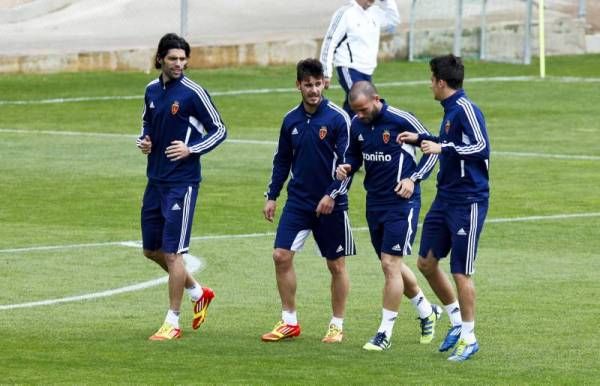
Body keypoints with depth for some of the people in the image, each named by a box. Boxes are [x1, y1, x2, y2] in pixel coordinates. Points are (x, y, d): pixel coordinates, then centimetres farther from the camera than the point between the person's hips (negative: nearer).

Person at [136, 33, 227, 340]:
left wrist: (191, 150, -18)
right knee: (152, 250, 13)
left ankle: (172, 323, 2)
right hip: (156, 179, 7)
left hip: (182, 182, -7)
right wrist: (143, 141, 4)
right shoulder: (152, 90, 8)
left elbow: (220, 130, -6)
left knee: (172, 252, -7)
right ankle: (198, 293, 34)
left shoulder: (193, 93, -11)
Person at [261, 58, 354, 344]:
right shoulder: (291, 120, 6)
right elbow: (282, 160, 16)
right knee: (281, 256, -5)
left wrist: (332, 194, -18)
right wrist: (272, 195, 12)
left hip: (330, 205, -4)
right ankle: (289, 321, 5)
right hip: (298, 201, 4)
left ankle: (337, 326, 16)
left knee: (336, 265, 4)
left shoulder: (338, 118, -9)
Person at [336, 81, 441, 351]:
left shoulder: (402, 121, -16)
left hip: (401, 202, -7)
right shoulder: (356, 124, 2)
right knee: (392, 265, 14)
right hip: (374, 202, 7)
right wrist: (348, 167, -4)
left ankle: (385, 333, -2)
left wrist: (413, 179, -15)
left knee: (390, 264, -9)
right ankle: (427, 312, 35)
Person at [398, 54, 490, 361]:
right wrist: (421, 139, 32)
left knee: (461, 272, -4)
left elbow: (481, 147, -27)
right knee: (427, 262, 12)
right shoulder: (450, 110, 13)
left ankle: (468, 338, 7)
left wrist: (443, 148, -29)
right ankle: (457, 321, 24)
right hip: (445, 197, 10)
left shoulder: (466, 110, -16)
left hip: (468, 201, -10)